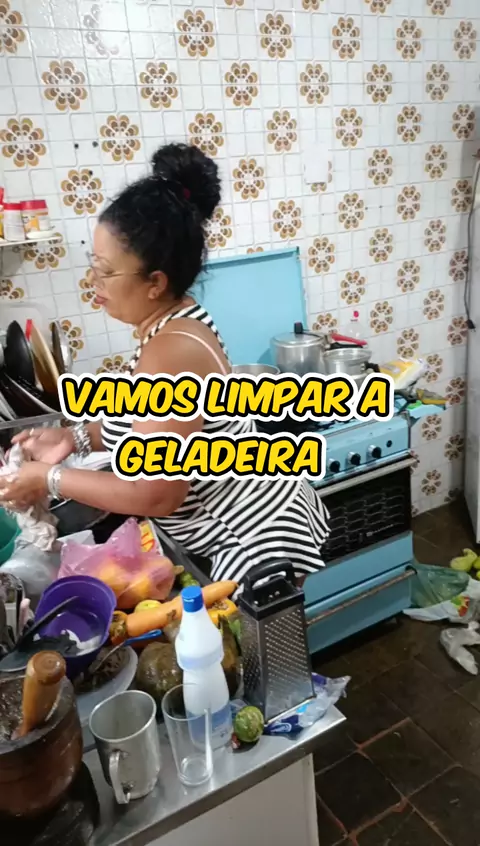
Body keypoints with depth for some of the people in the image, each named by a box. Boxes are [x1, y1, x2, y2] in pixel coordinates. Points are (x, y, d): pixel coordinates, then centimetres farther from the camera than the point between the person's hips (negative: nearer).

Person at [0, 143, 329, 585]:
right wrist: (76, 437, 0)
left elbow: (154, 496, -27)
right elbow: (149, 422, 11)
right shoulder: (179, 320, 0)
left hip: (260, 541, -9)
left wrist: (50, 478, -16)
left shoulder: (169, 352, -29)